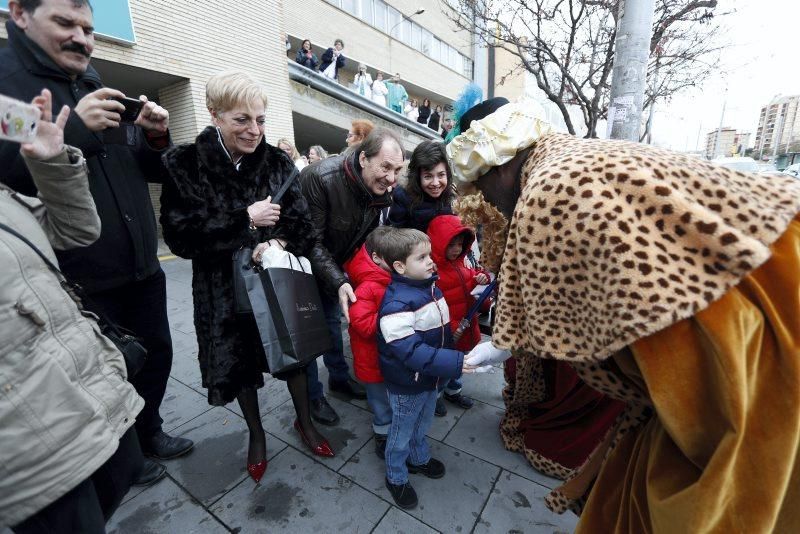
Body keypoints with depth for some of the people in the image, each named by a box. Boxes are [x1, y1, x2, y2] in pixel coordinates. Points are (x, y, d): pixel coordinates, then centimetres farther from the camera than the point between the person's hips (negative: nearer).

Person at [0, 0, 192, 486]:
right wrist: (71, 130, -22)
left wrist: (156, 138, -4)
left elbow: (151, 170, 15)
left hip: (141, 266, 6)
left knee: (156, 354, 17)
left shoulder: (102, 92, 15)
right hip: (78, 280, -5)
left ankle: (149, 431, 42)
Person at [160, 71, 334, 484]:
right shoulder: (185, 164, -9)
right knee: (240, 361, 14)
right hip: (225, 286, -1)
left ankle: (304, 421, 41)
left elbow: (302, 223, -4)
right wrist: (245, 220, -23)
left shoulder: (277, 162, -3)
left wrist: (278, 242, -24)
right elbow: (180, 235, -15)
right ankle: (256, 434, 42)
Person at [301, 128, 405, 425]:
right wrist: (338, 282, -39)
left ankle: (339, 377, 40)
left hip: (335, 267, 6)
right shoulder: (321, 178, -33)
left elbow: (366, 236, 0)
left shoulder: (381, 190, -12)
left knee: (333, 320, 20)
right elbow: (311, 241, -30)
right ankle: (312, 396, 26)